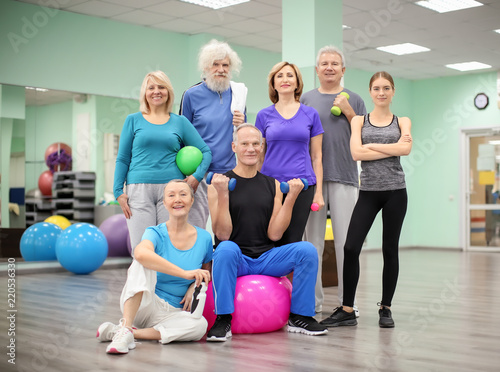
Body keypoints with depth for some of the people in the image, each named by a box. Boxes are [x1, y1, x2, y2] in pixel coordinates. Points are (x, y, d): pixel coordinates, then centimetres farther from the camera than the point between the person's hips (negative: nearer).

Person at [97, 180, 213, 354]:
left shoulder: (204, 238, 1)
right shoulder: (156, 233, -9)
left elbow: (207, 270, 19)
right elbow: (140, 253, -34)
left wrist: (196, 285, -5)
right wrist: (184, 273, -40)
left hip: (173, 312, 3)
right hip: (144, 305, -3)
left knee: (200, 325, -31)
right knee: (143, 262, -28)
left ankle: (123, 332, -24)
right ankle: (124, 329, -35)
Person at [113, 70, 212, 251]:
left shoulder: (180, 121, 12)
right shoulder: (133, 120, 11)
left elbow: (205, 151, 12)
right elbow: (122, 158, 10)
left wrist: (197, 176, -4)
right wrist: (119, 192, 1)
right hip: (139, 188, 0)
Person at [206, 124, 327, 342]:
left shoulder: (272, 185, 8)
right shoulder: (219, 183, -3)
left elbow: (274, 234, -1)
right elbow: (222, 235, -12)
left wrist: (291, 197, -7)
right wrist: (223, 195, -22)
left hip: (266, 257, 4)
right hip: (235, 258, -3)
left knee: (307, 250, -20)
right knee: (226, 249, -37)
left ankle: (299, 317, -5)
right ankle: (223, 320, -22)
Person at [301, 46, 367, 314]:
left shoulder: (353, 100, 12)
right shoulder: (306, 99, 12)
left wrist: (349, 113, -5)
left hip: (344, 177, 0)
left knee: (345, 242, -1)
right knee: (312, 241, 4)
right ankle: (313, 300, 12)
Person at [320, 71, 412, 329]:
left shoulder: (403, 122, 10)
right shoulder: (359, 121, 9)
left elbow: (406, 148, -10)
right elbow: (356, 153, -8)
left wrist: (371, 145, -9)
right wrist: (392, 148, -8)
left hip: (395, 191, 0)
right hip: (368, 191, 0)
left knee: (390, 249, 4)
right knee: (351, 247, -9)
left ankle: (385, 308, 17)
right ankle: (347, 310, 1)